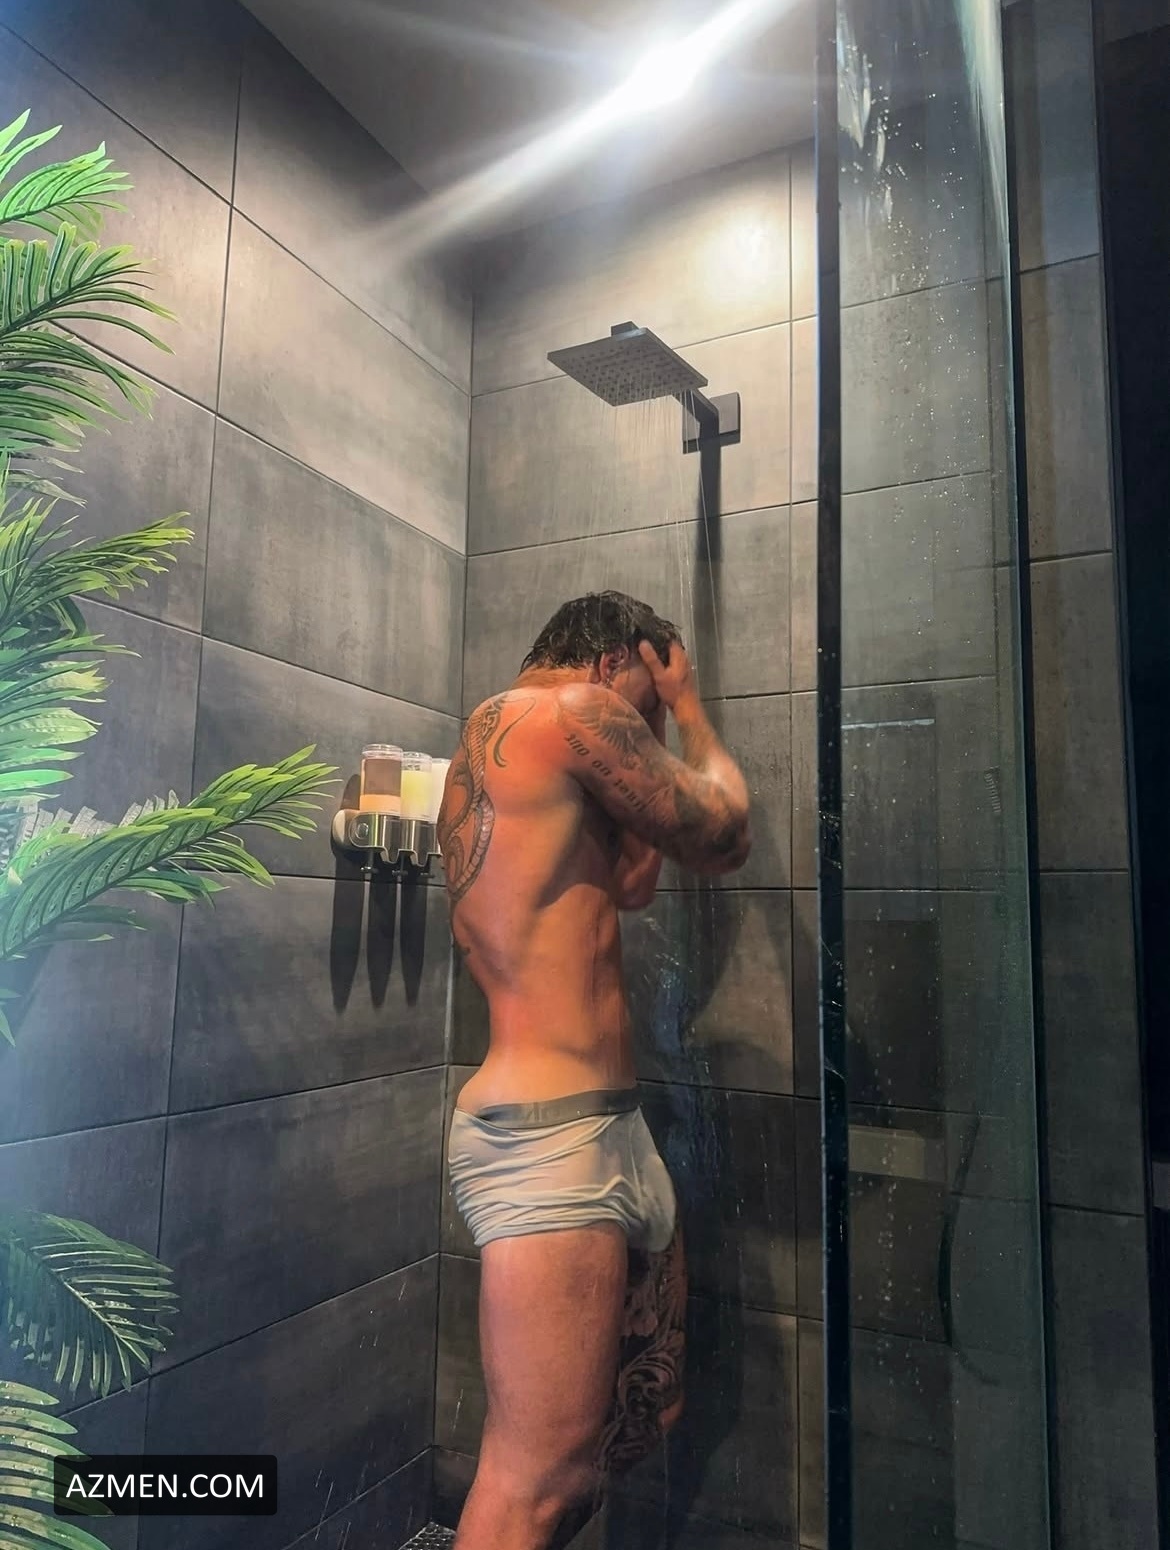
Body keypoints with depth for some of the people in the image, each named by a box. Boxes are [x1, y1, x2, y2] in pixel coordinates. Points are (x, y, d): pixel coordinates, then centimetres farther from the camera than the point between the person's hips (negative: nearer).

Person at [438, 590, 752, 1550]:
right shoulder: (570, 708, -10)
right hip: (550, 1138, -11)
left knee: (652, 1398, 19)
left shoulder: (488, 751, 20)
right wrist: (687, 708, 11)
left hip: (605, 1128, 11)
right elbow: (724, 835, -5)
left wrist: (658, 731, 24)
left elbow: (633, 880, 24)